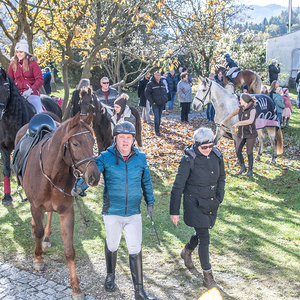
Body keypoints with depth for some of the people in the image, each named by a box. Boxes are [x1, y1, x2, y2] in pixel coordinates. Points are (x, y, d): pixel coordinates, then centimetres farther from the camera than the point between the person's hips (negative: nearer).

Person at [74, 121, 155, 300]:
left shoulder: (141, 158, -1)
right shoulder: (106, 157, -9)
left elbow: (146, 182, 11)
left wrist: (150, 203, 15)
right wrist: (80, 187, -42)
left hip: (134, 213, 1)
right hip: (112, 212, -1)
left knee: (136, 250, 3)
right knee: (112, 246, 17)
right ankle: (110, 275, 44)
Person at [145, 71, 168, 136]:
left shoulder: (162, 84, 13)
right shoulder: (150, 84, -6)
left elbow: (165, 92, 23)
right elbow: (147, 93, -8)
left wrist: (166, 100, 8)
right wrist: (152, 101, -13)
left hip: (162, 104, 5)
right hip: (155, 104, -5)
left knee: (159, 117, 12)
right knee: (156, 117, -10)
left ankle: (158, 128, 25)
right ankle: (157, 131, -5)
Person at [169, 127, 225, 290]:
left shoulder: (216, 156, -6)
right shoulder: (188, 160, -21)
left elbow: (221, 178, 12)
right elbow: (178, 187, -14)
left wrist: (219, 198, 8)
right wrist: (174, 211, -11)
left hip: (211, 204, 6)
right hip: (195, 204, -6)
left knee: (201, 232, 22)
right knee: (204, 238, -5)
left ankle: (186, 252, 53)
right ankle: (207, 276, 11)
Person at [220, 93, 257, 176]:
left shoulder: (252, 110, -17)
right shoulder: (240, 109, 3)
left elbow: (250, 121, -34)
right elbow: (231, 114, 15)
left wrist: (238, 123, -37)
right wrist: (223, 121, 1)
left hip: (250, 134, -5)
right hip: (241, 134, 6)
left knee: (249, 152, 5)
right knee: (238, 151, 1)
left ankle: (250, 170, 21)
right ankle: (242, 167, 23)